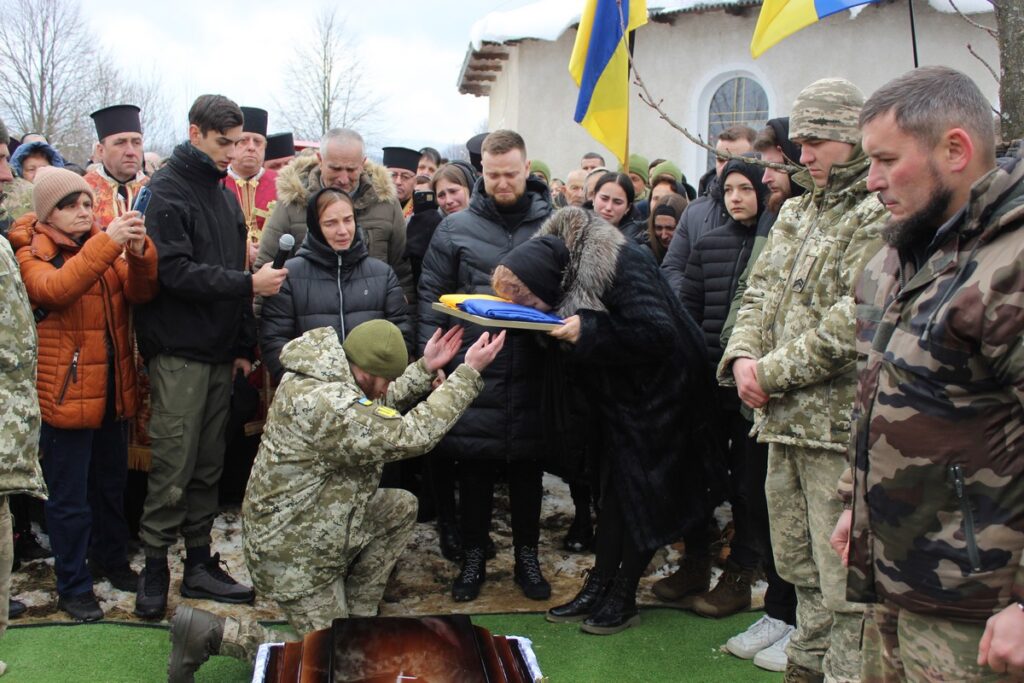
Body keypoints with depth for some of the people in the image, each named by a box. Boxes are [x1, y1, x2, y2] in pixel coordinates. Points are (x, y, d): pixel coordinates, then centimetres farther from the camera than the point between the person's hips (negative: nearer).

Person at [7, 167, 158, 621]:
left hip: (111, 390, 5)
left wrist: (139, 253, -26)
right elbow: (54, 289, -28)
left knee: (112, 485, 19)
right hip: (65, 393, -5)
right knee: (69, 497, 4)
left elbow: (140, 292, -6)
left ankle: (111, 559, 38)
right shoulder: (32, 254, -6)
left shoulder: (105, 243, 8)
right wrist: (106, 243, -36)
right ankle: (73, 587, 18)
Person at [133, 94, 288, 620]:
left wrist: (243, 345, 14)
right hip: (178, 354, -7)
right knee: (173, 468, -4)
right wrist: (248, 284, -20)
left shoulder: (223, 193, 17)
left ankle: (200, 563, 20)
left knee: (209, 466, 11)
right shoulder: (166, 191, -7)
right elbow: (176, 272, -17)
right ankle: (154, 567, 9)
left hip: (219, 353, 7)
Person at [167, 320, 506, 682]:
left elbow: (378, 406, 15)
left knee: (402, 507, 13)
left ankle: (356, 617, 18)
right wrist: (470, 372, -25)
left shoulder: (322, 373, -2)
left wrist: (425, 368, 5)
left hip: (318, 521, 10)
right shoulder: (326, 403, -32)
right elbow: (409, 435, -29)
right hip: (294, 551, -10)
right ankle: (212, 632, 4)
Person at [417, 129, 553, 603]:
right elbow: (431, 296, 3)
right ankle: (473, 558, 24)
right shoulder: (455, 228, 2)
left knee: (528, 469, 12)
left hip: (532, 374, 1)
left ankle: (527, 558, 28)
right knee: (474, 470, 8)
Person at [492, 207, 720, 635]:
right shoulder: (566, 270, -6)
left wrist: (587, 333, -36)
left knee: (642, 492, 0)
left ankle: (622, 598, 12)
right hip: (619, 394, 8)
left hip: (659, 391, -7)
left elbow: (656, 335, -34)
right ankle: (598, 587, 19)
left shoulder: (622, 264, -29)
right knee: (616, 487, 11)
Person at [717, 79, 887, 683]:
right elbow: (760, 293, 16)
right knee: (798, 563, 19)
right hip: (785, 419, 8)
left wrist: (774, 372, -15)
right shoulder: (796, 213, 17)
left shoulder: (882, 215, -10)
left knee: (841, 573, -2)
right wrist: (743, 356, -3)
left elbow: (855, 321, -19)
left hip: (840, 422, -8)